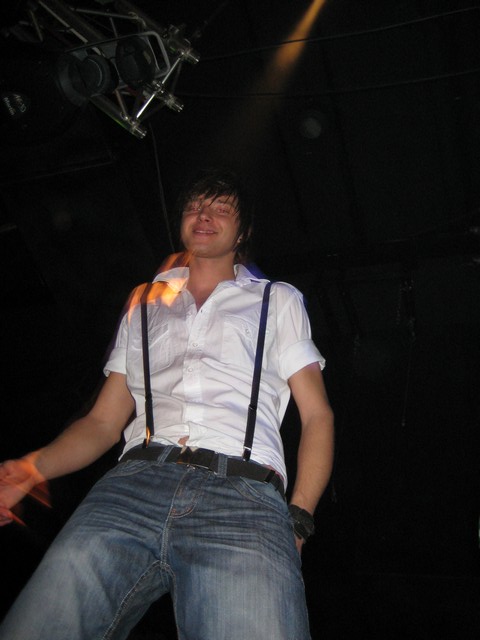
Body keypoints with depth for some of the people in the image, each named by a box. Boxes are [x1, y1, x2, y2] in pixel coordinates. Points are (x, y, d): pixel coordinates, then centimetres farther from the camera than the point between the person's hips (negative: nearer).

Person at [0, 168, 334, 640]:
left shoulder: (278, 300, 27)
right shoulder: (145, 305, 31)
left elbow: (317, 414, 17)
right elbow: (103, 421, 24)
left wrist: (298, 520, -1)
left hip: (244, 495, -1)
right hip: (135, 484, 2)